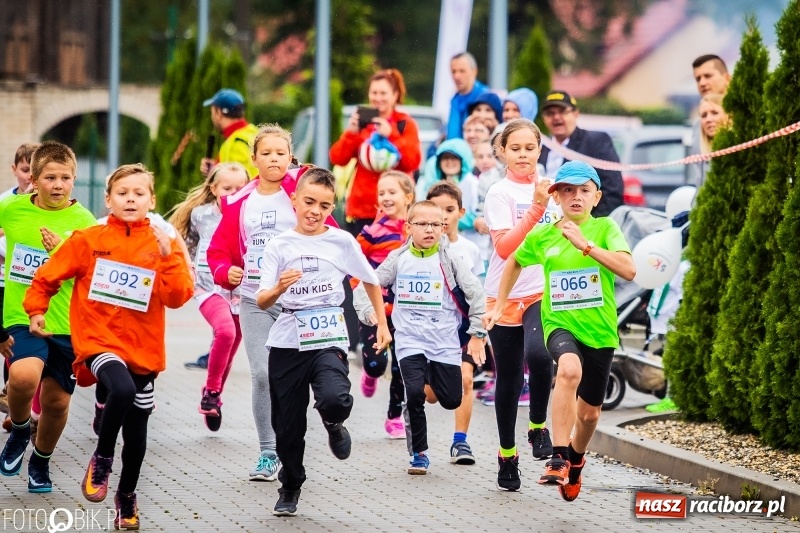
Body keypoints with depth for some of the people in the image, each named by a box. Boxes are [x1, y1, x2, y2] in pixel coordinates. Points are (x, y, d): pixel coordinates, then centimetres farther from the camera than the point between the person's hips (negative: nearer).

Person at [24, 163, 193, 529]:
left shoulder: (163, 245, 2)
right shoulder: (88, 241, -1)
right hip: (99, 340, -3)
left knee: (137, 429, 11)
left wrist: (168, 258, -20)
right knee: (122, 389, -33)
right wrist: (36, 311, -2)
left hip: (143, 348, 3)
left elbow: (178, 297, -9)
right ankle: (101, 460, -10)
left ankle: (127, 495, 35)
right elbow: (47, 277, 8)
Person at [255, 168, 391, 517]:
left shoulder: (342, 242, 0)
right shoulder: (279, 246, 0)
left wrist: (382, 324, 15)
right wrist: (280, 288, -26)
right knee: (288, 423, 7)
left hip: (328, 340, -1)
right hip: (287, 343, 1)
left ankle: (334, 425, 9)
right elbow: (262, 302, -5)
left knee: (334, 400, -29)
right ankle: (290, 488, 31)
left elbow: (370, 282, 14)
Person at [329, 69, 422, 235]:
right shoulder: (361, 122, 12)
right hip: (360, 209, 3)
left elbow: (413, 163, -9)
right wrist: (351, 132, -11)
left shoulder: (405, 124, 4)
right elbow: (337, 159, 4)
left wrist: (391, 135, -19)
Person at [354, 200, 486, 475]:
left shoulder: (449, 259, 0)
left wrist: (477, 333, -5)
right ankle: (418, 454, -2)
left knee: (451, 400, -2)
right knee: (414, 393, -18)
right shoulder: (398, 259, 4)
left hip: (445, 339, 0)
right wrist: (368, 311, -10)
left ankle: (431, 382, 34)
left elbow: (475, 293, 0)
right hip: (410, 340, 0)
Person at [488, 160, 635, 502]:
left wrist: (586, 245, -28)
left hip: (599, 329, 1)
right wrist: (499, 305, 21)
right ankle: (559, 458, -33)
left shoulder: (605, 228, -6)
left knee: (590, 413, 14)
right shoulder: (541, 236, 1)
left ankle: (576, 459, 48)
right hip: (559, 324, -1)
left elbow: (629, 270, -22)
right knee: (570, 369, -36)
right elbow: (514, 263, 22)